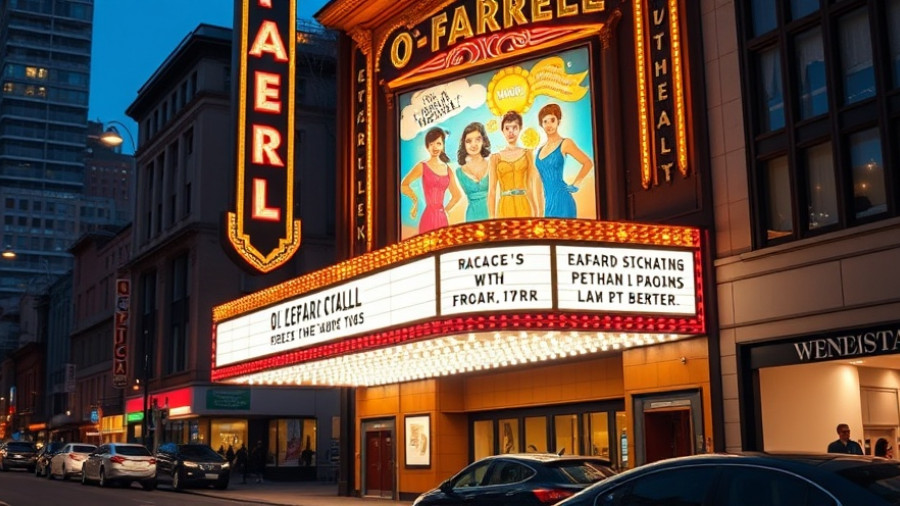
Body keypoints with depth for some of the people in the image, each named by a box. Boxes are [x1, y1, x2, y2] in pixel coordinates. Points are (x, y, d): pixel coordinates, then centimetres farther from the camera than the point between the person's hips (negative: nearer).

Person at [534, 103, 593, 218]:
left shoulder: (565, 144, -1)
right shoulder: (540, 150, 16)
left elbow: (588, 163, -2)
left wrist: (575, 185, -2)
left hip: (561, 199, -6)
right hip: (547, 201, 6)